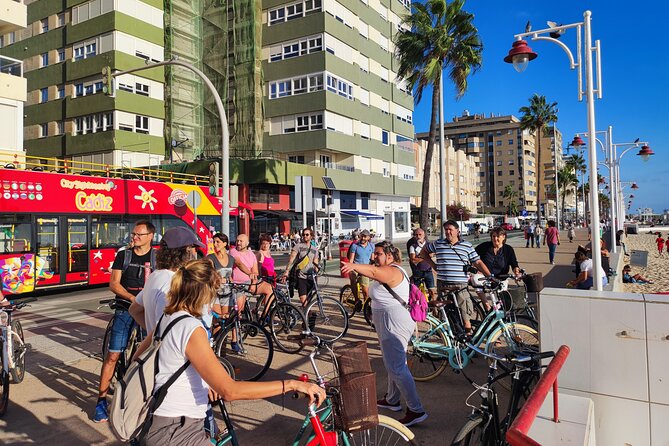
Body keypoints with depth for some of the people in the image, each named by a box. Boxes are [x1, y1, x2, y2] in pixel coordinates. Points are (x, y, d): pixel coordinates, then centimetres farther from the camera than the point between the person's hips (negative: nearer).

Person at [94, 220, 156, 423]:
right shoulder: (123, 255, 5)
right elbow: (114, 283, -1)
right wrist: (132, 298, -17)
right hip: (125, 310, 0)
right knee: (113, 355, -1)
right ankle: (101, 399, 11)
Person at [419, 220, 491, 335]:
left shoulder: (467, 246, 5)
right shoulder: (438, 244, 6)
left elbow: (478, 263, 4)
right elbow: (424, 252, 21)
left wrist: (489, 276, -8)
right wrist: (434, 265, 11)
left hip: (460, 286, -1)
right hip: (443, 285, 2)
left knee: (465, 315, -6)